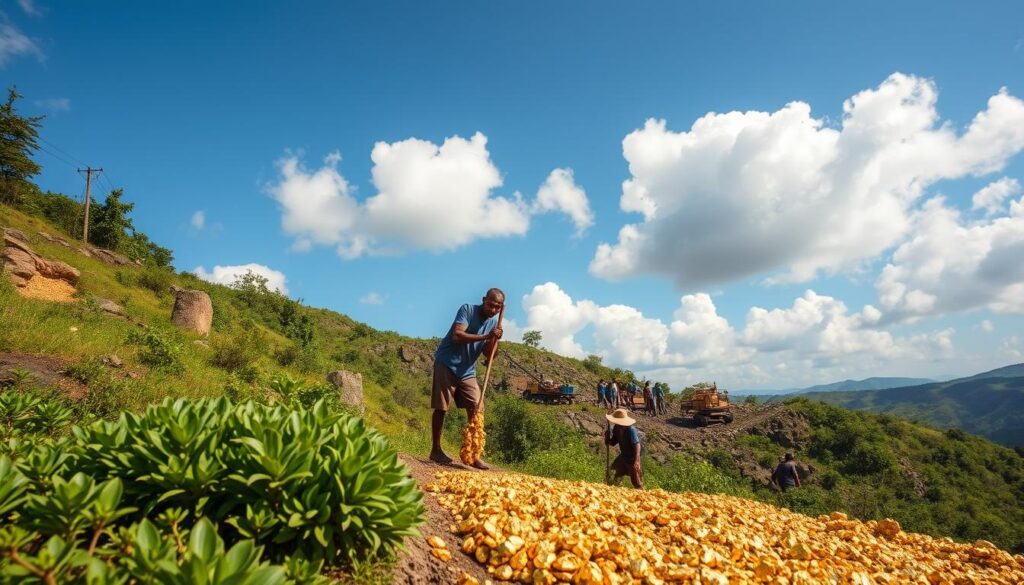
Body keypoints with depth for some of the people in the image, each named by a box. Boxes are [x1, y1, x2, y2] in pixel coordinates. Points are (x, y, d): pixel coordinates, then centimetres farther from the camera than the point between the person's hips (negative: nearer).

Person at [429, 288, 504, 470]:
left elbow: (489, 355, 3)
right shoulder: (467, 310, -14)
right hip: (447, 364, -6)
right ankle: (435, 450, 13)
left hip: (467, 371, 6)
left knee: (476, 410, 0)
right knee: (441, 408, -1)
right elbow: (457, 336, -28)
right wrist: (485, 336, -33)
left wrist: (494, 340, -16)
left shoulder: (494, 322, 4)